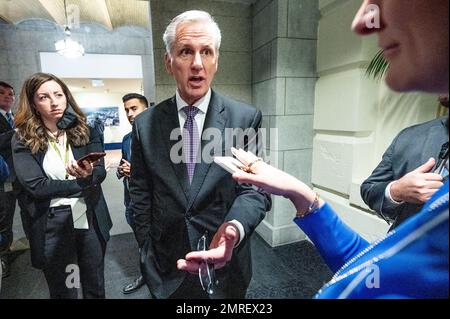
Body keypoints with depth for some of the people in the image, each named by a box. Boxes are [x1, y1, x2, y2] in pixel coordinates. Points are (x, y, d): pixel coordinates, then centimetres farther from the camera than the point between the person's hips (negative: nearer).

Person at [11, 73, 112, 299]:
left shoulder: (87, 132, 1)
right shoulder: (23, 141, -3)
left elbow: (101, 171, -9)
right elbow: (35, 186, -14)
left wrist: (88, 174, -31)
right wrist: (83, 183, -13)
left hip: (90, 220, 2)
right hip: (52, 227, -1)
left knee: (95, 287, 18)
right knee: (63, 290, 18)